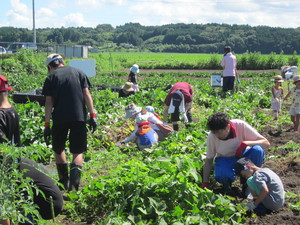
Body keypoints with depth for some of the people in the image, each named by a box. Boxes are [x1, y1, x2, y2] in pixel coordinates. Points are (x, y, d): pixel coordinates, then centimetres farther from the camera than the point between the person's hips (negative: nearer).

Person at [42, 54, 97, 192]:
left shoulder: (51, 78, 4)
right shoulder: (78, 73, 9)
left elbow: (49, 102, -1)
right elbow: (87, 95, 2)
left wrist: (47, 125, -1)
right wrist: (92, 115, 2)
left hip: (60, 119, -1)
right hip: (79, 117, 1)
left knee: (58, 150, 19)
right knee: (78, 153, 6)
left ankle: (64, 183, 27)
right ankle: (73, 185, -12)